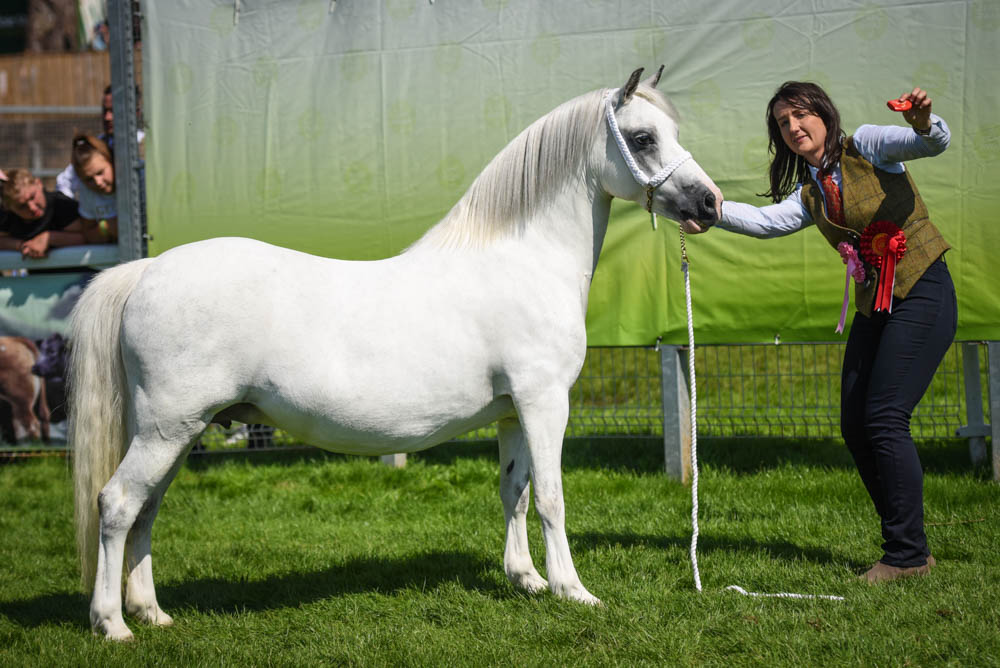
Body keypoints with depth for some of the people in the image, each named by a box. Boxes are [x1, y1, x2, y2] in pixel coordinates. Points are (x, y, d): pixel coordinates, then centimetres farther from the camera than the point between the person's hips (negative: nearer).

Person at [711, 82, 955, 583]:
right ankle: (904, 544, 14)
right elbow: (767, 222, -3)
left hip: (922, 293, -8)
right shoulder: (809, 193, 14)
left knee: (884, 419, -15)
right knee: (855, 426, 5)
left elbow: (935, 143, -18)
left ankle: (908, 553, -11)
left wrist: (924, 122, -42)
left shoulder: (866, 147, -4)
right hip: (873, 306, 8)